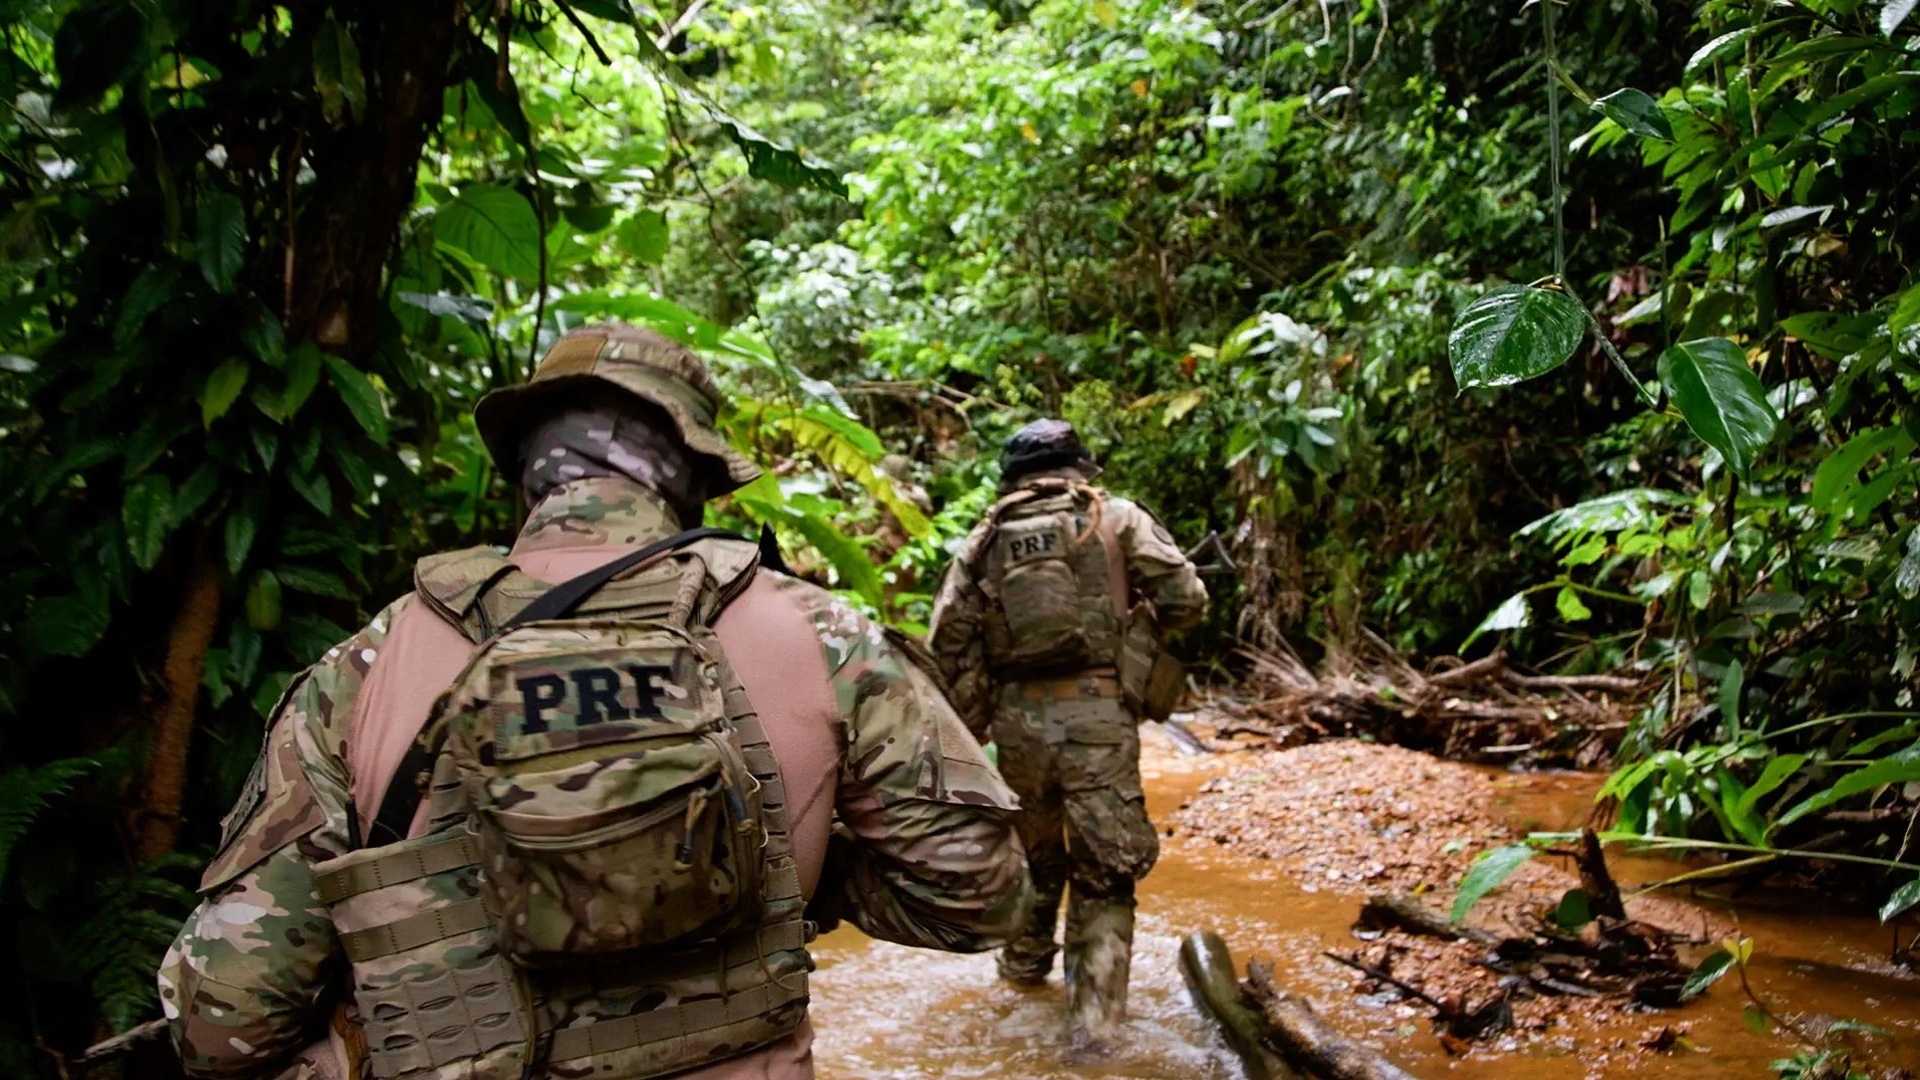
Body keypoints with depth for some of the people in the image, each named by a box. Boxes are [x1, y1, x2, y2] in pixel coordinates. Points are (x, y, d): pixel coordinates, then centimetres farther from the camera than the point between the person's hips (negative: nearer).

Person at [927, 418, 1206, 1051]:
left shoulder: (984, 538, 10)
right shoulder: (1117, 519, 4)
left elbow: (947, 642, 5)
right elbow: (1186, 602, -3)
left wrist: (965, 728, 14)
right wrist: (1137, 617, 17)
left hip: (1018, 717, 3)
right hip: (1098, 713, -3)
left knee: (1032, 849, 25)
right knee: (1105, 872, 6)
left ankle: (1026, 963, 43)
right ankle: (1093, 1016, -2)